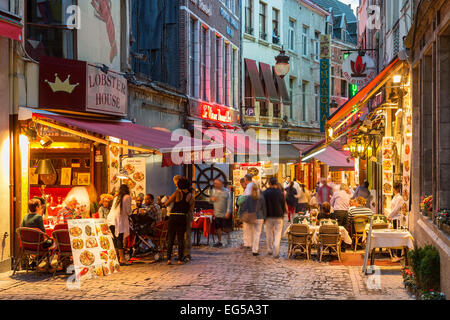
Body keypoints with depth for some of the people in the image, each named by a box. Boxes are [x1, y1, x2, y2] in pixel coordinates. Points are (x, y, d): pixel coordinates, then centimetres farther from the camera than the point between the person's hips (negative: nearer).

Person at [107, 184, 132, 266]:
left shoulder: (116, 198, 23)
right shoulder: (127, 197, 5)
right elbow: (128, 211, -2)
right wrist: (129, 213, 20)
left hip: (110, 219, 6)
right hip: (119, 220, -6)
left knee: (115, 239, 10)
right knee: (120, 239, -7)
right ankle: (122, 259, -10)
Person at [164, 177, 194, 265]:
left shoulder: (177, 193, -7)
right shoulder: (191, 196, 3)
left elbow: (167, 204, -8)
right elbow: (191, 209, 7)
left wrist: (171, 199, 11)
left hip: (173, 217, -2)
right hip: (183, 218, 2)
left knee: (171, 239, 6)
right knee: (181, 239, 9)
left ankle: (169, 259, 1)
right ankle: (180, 259, 3)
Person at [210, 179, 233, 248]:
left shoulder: (226, 191, -2)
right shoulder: (214, 191, 9)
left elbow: (229, 202, -4)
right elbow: (210, 199, 18)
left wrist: (228, 212, -12)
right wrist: (211, 199, -7)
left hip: (225, 214, -4)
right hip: (217, 213, 4)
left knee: (226, 228, -1)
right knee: (218, 228, 5)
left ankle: (228, 239, 22)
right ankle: (219, 242, 15)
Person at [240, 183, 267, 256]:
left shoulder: (249, 197, -5)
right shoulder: (262, 198, -6)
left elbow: (244, 208, -4)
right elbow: (264, 209, -1)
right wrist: (264, 218, 8)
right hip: (259, 218, -2)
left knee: (253, 234, 15)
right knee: (257, 234, 2)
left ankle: (255, 248, 25)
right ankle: (255, 250, -2)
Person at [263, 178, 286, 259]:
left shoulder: (265, 193, -4)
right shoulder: (280, 193, -5)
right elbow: (283, 205, 2)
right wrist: (283, 214, 16)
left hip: (269, 216, 1)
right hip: (278, 216, -1)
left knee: (269, 234, 15)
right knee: (277, 234, 1)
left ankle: (270, 250, 24)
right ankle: (276, 253, -10)